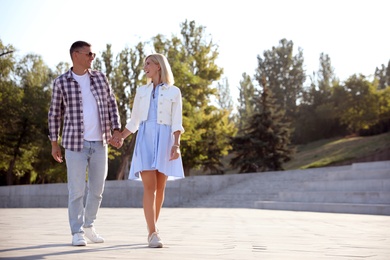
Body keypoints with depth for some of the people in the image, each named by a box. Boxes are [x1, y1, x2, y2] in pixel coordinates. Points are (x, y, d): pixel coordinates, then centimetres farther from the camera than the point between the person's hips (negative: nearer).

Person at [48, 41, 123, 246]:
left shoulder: (100, 77, 7)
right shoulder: (61, 82, -2)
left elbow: (111, 105, 8)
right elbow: (55, 113, 5)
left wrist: (116, 131, -5)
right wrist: (54, 143, 3)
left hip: (99, 143, 4)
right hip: (75, 143, -3)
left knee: (97, 188, 8)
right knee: (77, 190, -4)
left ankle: (88, 226, 26)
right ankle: (77, 233, 8)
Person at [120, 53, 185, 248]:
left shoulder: (174, 92, 7)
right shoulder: (141, 91, 16)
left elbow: (176, 122, -1)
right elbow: (133, 122, 18)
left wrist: (176, 145, -13)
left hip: (164, 139, -1)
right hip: (145, 139, 1)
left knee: (160, 188, 3)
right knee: (149, 187, -12)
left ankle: (151, 231, 17)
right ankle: (153, 234, -16)